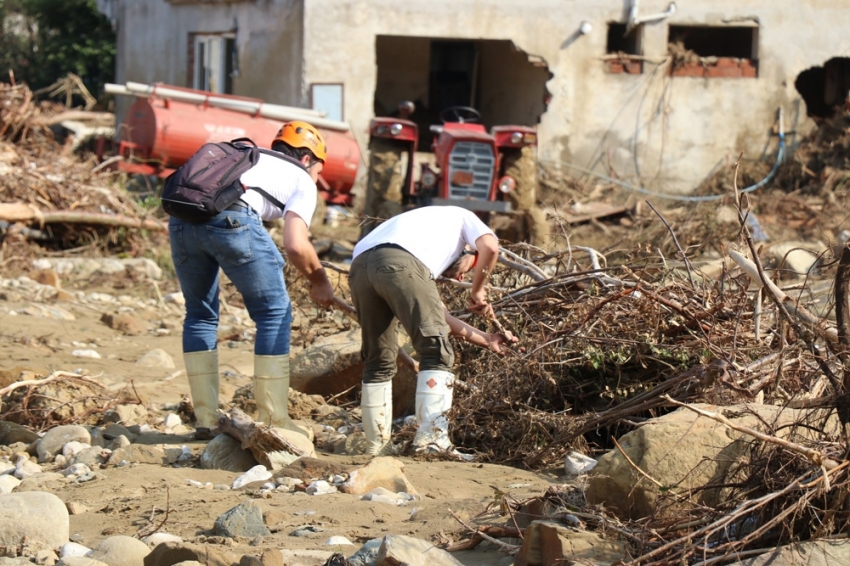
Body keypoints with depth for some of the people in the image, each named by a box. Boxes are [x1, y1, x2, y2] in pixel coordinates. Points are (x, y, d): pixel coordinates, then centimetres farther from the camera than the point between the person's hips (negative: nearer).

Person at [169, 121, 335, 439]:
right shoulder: (301, 181, 20)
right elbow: (296, 245, 4)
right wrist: (319, 282, 23)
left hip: (181, 217, 6)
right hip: (230, 217, -6)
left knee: (200, 314, 22)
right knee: (274, 314, 10)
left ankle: (205, 420, 21)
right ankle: (274, 422, 10)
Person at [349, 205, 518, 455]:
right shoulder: (461, 218, 33)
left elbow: (439, 317, 42)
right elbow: (490, 247, 9)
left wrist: (486, 340, 48)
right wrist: (478, 291, 24)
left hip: (359, 266, 7)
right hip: (400, 262, -7)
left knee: (378, 362, 17)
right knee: (436, 353, -2)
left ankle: (375, 449, 17)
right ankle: (430, 439, -14)